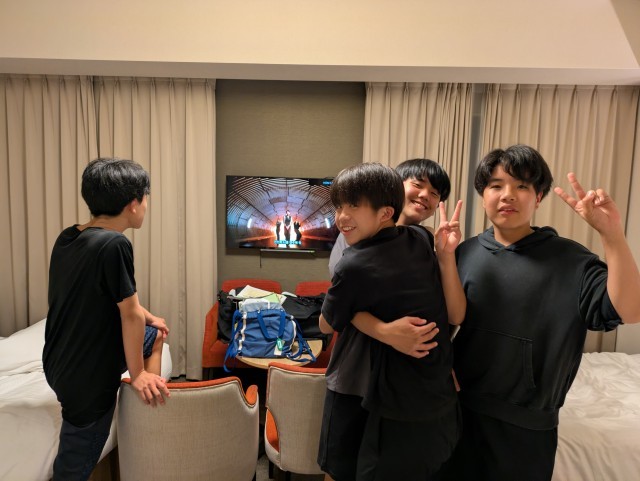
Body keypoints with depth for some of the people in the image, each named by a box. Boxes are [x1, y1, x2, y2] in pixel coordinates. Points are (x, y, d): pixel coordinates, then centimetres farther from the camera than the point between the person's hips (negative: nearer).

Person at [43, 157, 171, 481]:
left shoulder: (67, 238, -2)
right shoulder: (115, 244, -29)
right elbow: (130, 314, -22)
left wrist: (147, 318, 15)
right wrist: (137, 375, -11)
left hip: (59, 365, 9)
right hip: (86, 379, -9)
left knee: (155, 333, 23)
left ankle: (152, 398, 34)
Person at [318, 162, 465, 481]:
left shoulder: (353, 267, -21)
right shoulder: (422, 240, -6)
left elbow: (327, 326, -3)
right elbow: (456, 316, 1)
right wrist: (447, 252, -2)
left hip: (399, 411, -6)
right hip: (439, 402, 7)